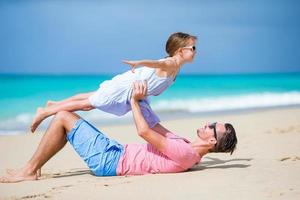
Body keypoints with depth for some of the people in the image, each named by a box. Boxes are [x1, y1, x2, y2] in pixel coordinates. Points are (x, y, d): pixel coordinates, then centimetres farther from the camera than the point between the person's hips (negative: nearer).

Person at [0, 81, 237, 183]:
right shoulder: (188, 148, 5)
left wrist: (135, 101, -12)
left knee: (63, 117, -8)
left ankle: (29, 171, 2)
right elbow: (157, 128, 17)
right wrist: (142, 101, 19)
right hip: (119, 151, 10)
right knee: (69, 118, 17)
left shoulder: (185, 154, -26)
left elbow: (144, 131, -25)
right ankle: (33, 168, 18)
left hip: (110, 160, -10)